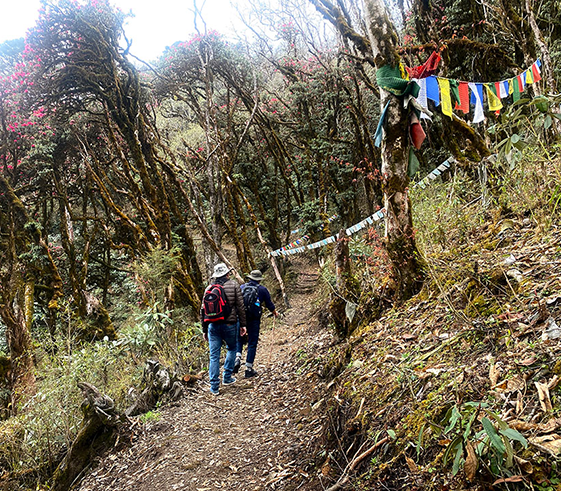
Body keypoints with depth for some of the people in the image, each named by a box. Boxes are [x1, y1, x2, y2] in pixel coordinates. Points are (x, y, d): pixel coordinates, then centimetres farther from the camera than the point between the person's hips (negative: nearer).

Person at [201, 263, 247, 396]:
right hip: (230, 324, -2)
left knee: (214, 356, 6)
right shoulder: (233, 285, -2)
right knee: (232, 349, 22)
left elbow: (203, 310, 7)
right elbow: (240, 306, -5)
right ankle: (227, 377, 23)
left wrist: (204, 330, 14)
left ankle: (214, 387, 8)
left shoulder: (209, 288, 6)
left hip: (213, 325, 2)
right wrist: (243, 324, 3)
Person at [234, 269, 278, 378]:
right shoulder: (262, 289, 3)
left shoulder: (241, 287, 9)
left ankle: (237, 359, -5)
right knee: (252, 343, 5)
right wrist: (275, 313, 28)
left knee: (239, 339, 18)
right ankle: (249, 369, 7)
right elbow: (269, 304, 9)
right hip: (254, 319, -2)